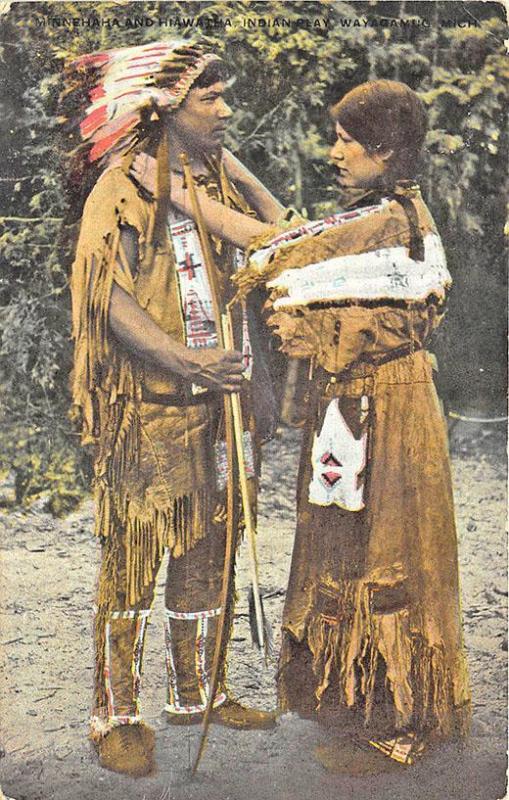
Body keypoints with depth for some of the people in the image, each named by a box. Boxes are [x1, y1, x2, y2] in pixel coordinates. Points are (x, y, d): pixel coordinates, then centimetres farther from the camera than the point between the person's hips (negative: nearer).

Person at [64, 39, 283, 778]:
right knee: (134, 552, -2)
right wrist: (184, 361, -27)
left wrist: (255, 378, 9)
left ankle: (196, 691, 26)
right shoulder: (124, 188, -6)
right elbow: (108, 298, -15)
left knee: (206, 547, 12)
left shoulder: (219, 182, 14)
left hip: (217, 396, 7)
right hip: (148, 403, -6)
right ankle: (117, 713, 9)